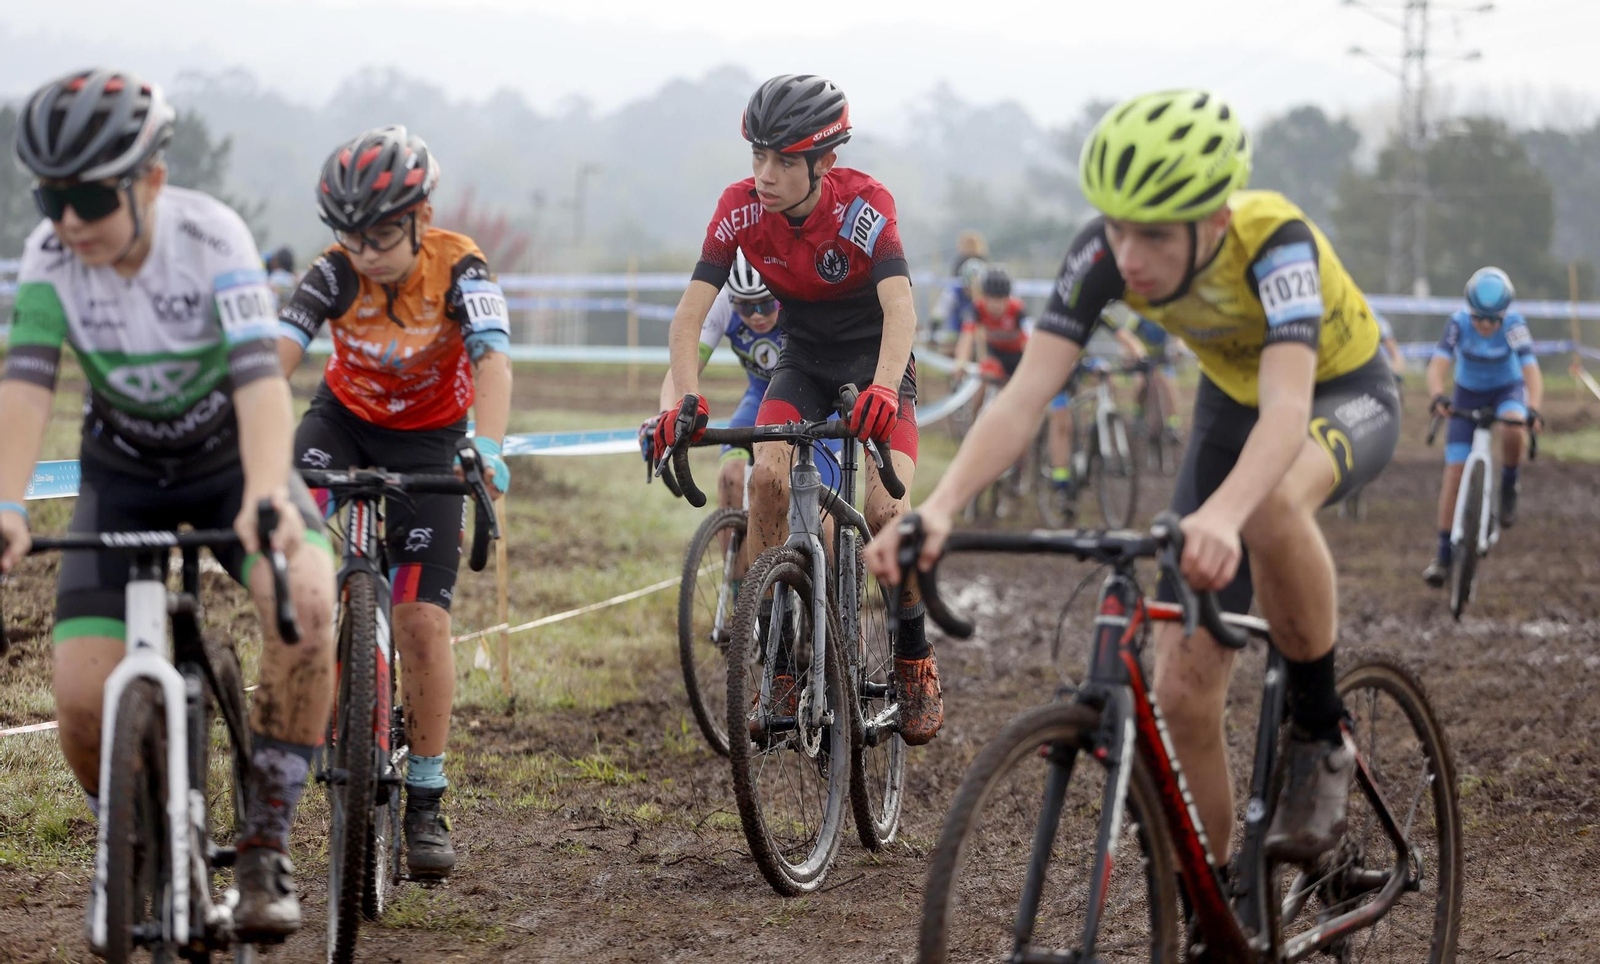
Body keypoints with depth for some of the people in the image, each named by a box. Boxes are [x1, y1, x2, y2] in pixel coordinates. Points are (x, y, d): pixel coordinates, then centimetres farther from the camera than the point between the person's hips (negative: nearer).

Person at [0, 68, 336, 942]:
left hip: (230, 457, -2)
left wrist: (267, 498, -54)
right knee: (82, 696, -16)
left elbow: (259, 374, -37)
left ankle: (265, 847, -16)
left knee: (304, 604, -32)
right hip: (123, 471, 2)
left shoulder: (212, 238, -27)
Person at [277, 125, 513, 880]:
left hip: (428, 436, -2)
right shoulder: (335, 273, -21)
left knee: (423, 621, -9)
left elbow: (493, 360, -39)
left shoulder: (457, 267, -25)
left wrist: (488, 446, -57)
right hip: (348, 413, 2)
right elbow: (276, 354, -32)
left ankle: (426, 803, 2)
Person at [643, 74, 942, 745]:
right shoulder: (741, 208, -20)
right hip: (804, 360, 3)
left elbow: (901, 308, -42)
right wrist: (687, 401, -38)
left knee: (886, 508, -22)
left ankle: (915, 659, -2)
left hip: (876, 356, -3)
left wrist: (880, 393, -59)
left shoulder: (863, 205, -29)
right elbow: (689, 315, -22)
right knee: (768, 476, -22)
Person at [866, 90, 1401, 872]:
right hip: (1230, 402, 5)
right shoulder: (1103, 255, -26)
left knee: (1272, 501, -42)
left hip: (1345, 396, -5)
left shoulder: (1273, 242, -38)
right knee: (1183, 694, -5)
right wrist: (938, 506, -50)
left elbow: (1289, 410, -52)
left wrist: (1220, 517, -71)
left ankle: (1320, 740, -20)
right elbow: (1023, 397, -32)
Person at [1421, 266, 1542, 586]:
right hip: (1468, 394, 1)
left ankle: (1508, 488, -6)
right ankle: (1444, 555, 1)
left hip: (1507, 391, -1)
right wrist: (1438, 397, -55)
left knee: (1513, 430, -36)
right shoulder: (1459, 322, -25)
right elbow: (1437, 365, -35)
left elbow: (1531, 369, -36)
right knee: (1454, 472, -7)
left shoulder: (1514, 324, -27)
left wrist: (1533, 409, -53)